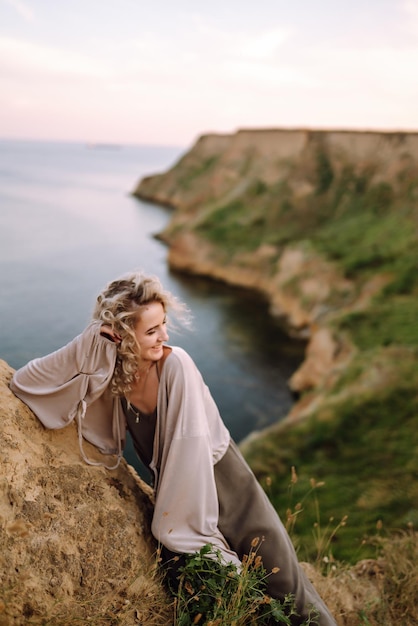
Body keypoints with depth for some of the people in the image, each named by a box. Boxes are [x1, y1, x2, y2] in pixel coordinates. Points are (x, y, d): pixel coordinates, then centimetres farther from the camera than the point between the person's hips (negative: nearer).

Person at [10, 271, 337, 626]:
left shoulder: (175, 363, -24)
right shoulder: (108, 368, -13)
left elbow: (189, 444, -22)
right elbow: (24, 382, -12)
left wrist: (172, 520, -16)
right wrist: (91, 343, -25)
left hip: (217, 476, -2)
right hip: (173, 487, 3)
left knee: (279, 576, 6)